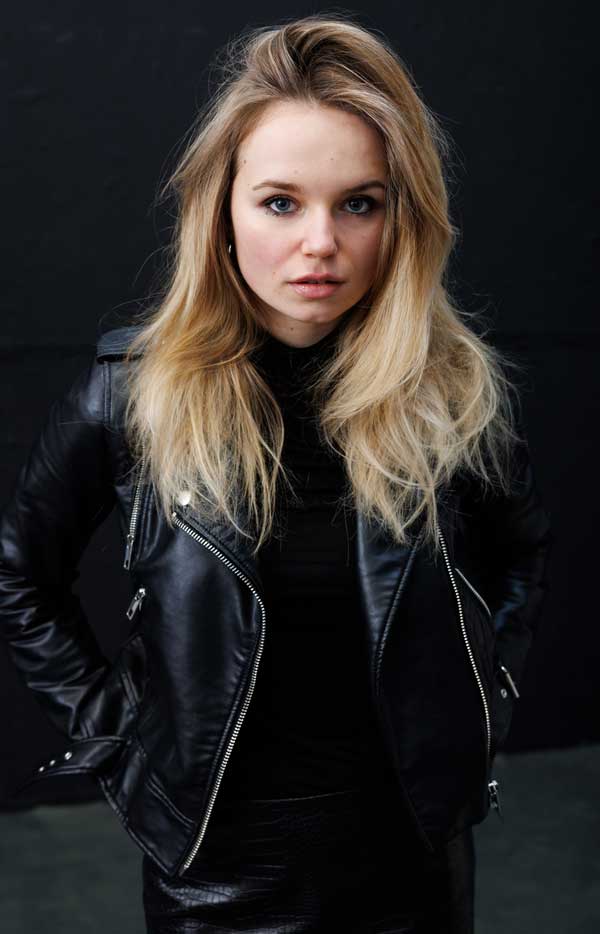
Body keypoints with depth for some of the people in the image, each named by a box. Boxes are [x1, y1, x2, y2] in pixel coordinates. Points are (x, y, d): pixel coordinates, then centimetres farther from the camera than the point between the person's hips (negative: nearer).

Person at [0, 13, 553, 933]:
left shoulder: (462, 391, -11)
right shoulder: (133, 392, -14)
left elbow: (523, 556, 8)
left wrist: (479, 703, 1)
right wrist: (107, 728, -3)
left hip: (412, 858, 1)